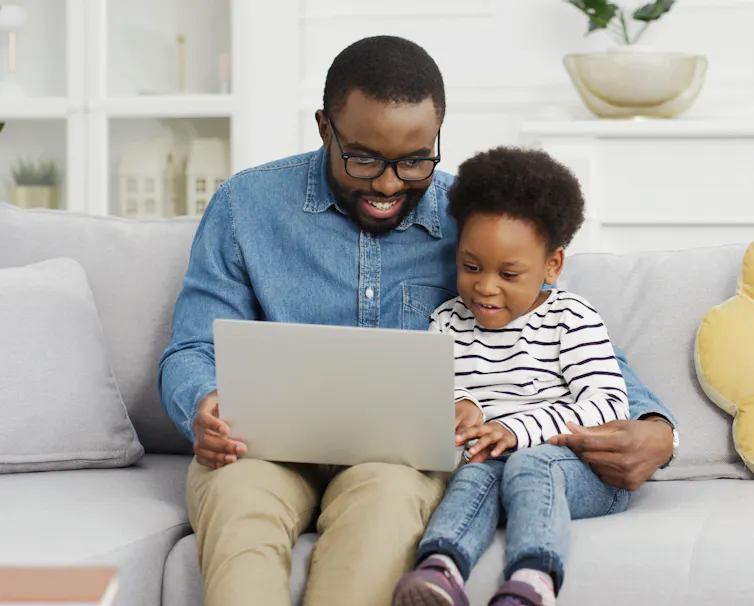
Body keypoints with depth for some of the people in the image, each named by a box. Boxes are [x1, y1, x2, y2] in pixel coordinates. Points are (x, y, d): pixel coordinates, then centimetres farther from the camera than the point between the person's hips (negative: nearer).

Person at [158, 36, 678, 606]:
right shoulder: (246, 206, 6)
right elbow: (192, 354, 6)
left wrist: (653, 429, -10)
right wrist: (204, 409, -20)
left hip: (406, 456, 0)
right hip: (268, 445, 0)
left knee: (387, 488, -37)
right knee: (236, 490, -36)